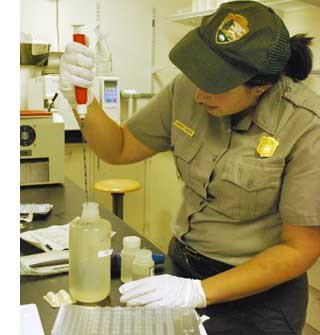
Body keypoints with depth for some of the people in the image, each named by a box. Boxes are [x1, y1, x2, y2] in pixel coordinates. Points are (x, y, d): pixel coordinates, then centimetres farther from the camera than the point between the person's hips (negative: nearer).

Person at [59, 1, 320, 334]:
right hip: (182, 264, 5)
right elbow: (119, 149, 0)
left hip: (257, 291, -4)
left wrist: (198, 292, -26)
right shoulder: (187, 90, -12)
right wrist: (82, 101, -20)